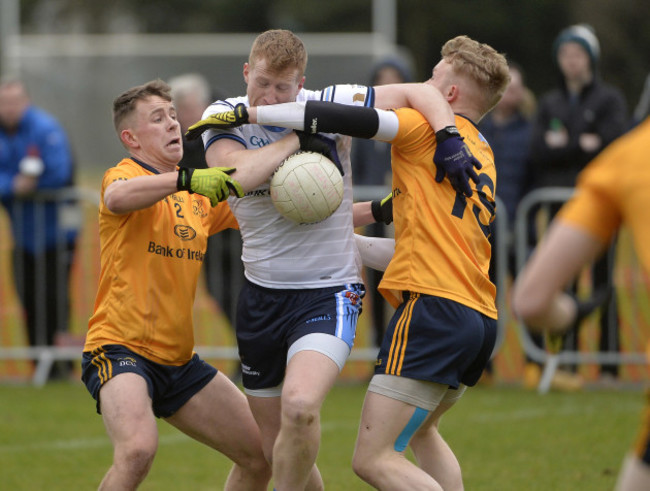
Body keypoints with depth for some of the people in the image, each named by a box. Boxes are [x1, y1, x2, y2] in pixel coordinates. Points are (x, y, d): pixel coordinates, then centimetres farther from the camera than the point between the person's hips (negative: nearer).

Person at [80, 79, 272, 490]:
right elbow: (117, 197, -33)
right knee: (138, 449, -34)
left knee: (262, 453, 7)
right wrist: (185, 179, -46)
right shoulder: (126, 174, -8)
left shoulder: (201, 196, 14)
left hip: (178, 359, 8)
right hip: (120, 349, -8)